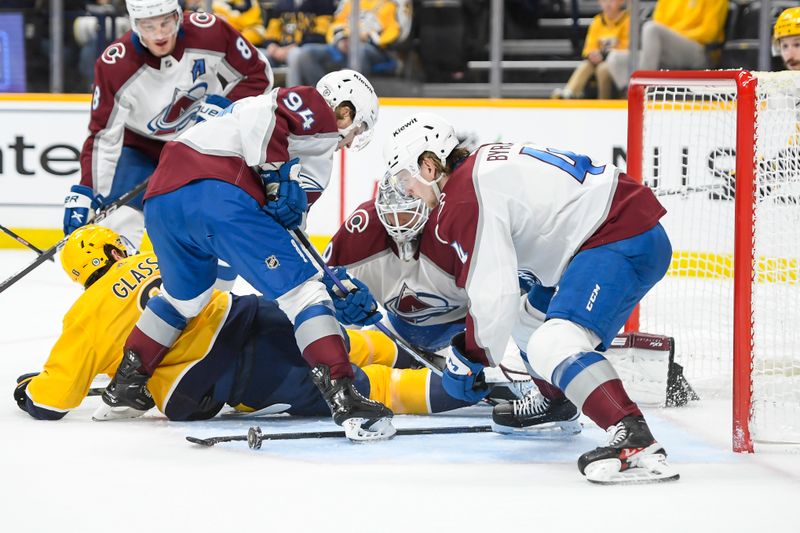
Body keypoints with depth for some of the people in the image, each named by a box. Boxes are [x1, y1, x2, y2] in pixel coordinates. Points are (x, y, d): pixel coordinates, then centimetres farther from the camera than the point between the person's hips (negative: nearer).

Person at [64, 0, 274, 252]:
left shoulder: (210, 32, -27)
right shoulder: (115, 65, -29)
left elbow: (258, 74, -12)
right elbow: (103, 137, -24)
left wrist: (222, 105, -26)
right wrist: (84, 193, -32)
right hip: (142, 146, -2)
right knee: (120, 222, -16)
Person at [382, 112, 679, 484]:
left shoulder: (464, 197, -13)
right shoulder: (481, 164, 18)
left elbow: (494, 292, -17)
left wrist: (470, 358, -1)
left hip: (623, 241, -11)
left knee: (552, 347, -28)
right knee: (532, 321, 31)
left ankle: (636, 442, -46)